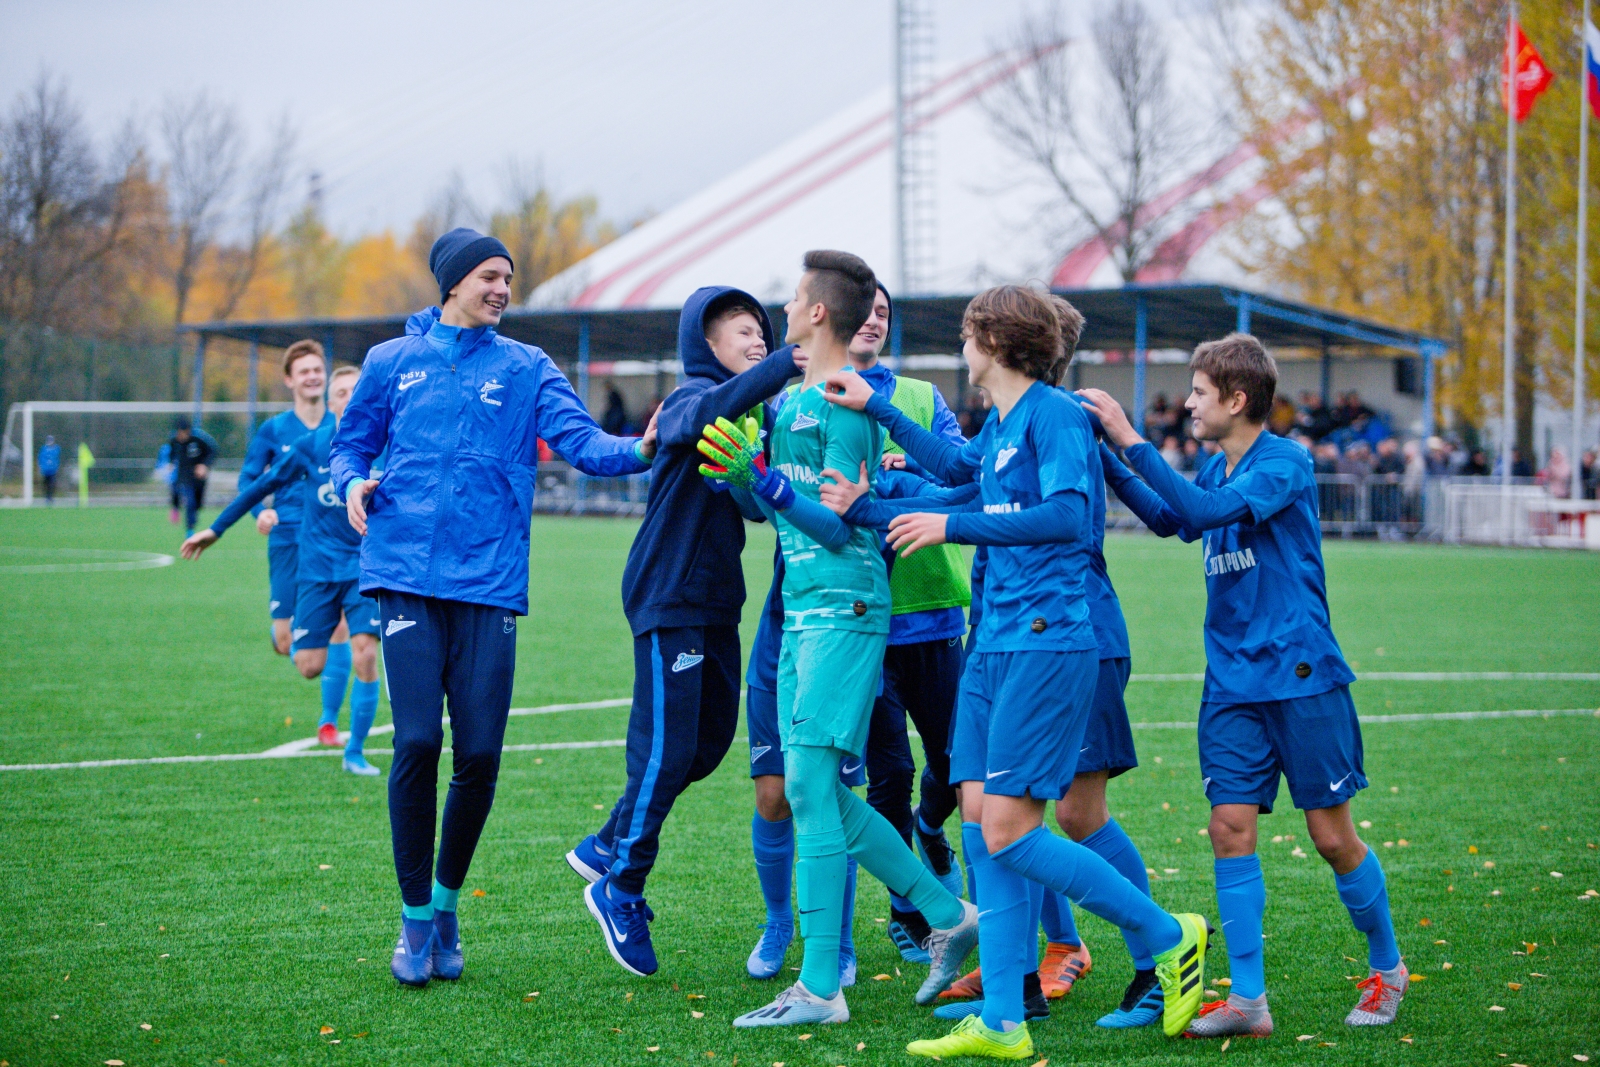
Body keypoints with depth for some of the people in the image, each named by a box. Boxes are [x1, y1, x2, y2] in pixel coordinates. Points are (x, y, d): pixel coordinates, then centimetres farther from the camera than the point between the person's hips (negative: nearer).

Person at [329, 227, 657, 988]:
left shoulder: (526, 369, 9)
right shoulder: (393, 363, 11)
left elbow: (582, 442, -3)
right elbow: (350, 444, 20)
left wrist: (640, 449, -23)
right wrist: (353, 482, -3)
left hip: (489, 583, 1)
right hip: (408, 576, -1)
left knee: (480, 754, -2)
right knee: (417, 742, -10)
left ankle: (447, 903, 21)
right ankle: (415, 916, 5)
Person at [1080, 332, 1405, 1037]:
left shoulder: (1286, 463, -12)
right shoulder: (1214, 470, 12)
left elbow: (1206, 511, -26)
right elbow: (1177, 521, 27)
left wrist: (1131, 442, -25)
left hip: (1301, 675, -6)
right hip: (1231, 682, 6)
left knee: (1332, 834, 0)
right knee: (1231, 826, -5)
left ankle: (1385, 968, 21)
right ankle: (1247, 999, -3)